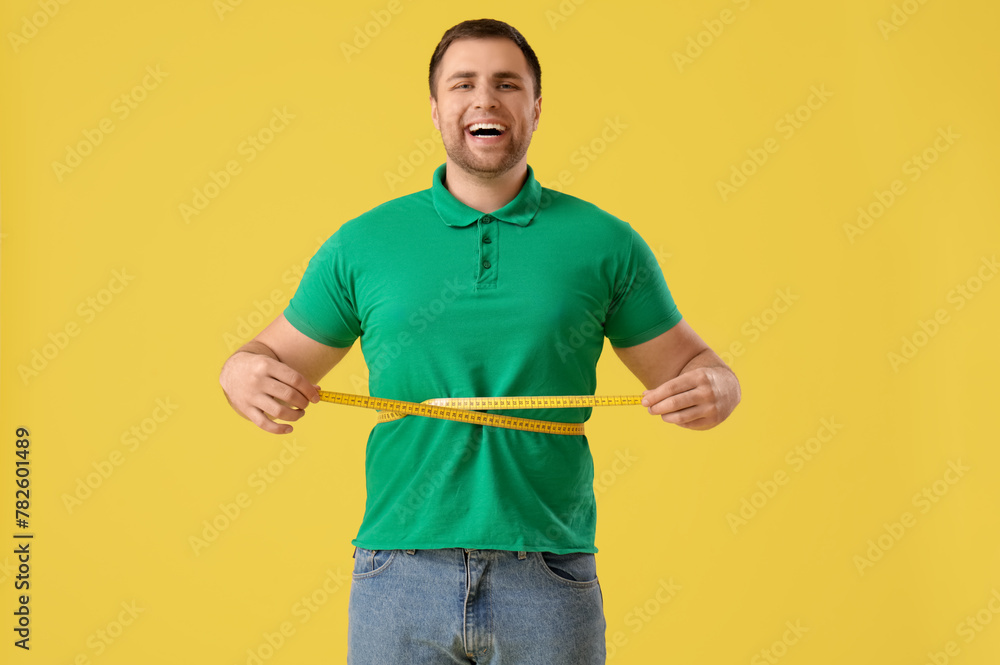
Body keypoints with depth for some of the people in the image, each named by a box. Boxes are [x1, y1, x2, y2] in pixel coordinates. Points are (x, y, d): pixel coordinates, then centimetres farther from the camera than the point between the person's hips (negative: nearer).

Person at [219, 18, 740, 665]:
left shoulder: (604, 243, 4)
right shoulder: (362, 244, 5)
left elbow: (688, 363, 10)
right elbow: (274, 357, 12)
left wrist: (714, 388, -13)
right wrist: (244, 376, -10)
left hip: (549, 583, 0)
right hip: (398, 579, 1)